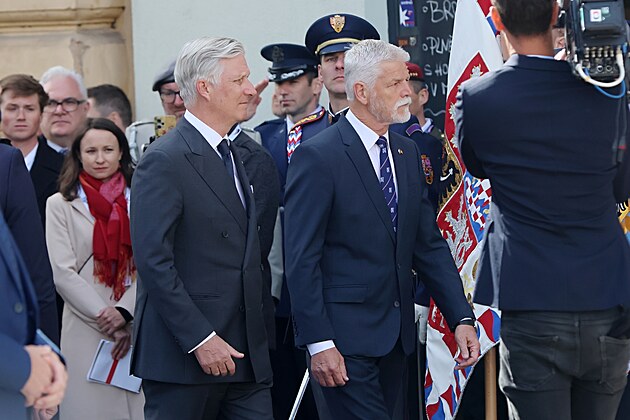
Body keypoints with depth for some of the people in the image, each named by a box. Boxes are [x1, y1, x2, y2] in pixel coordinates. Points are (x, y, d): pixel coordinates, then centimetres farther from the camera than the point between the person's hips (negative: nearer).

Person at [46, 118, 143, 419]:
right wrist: (106, 319, -9)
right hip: (85, 331, -1)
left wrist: (125, 313, -12)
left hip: (138, 328, 1)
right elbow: (63, 274, -2)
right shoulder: (60, 205, 5)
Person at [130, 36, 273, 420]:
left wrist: (260, 337, 14)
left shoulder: (234, 156, 17)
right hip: (185, 356, -8)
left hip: (245, 352, 8)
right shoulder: (164, 161, -11)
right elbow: (154, 260, -17)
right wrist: (200, 339, -20)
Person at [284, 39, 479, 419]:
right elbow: (302, 259, -13)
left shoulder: (408, 153, 11)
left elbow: (429, 244, 12)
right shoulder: (318, 157, -11)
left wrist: (462, 318, 3)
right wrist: (319, 342, -18)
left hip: (397, 333, 7)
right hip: (345, 336, -7)